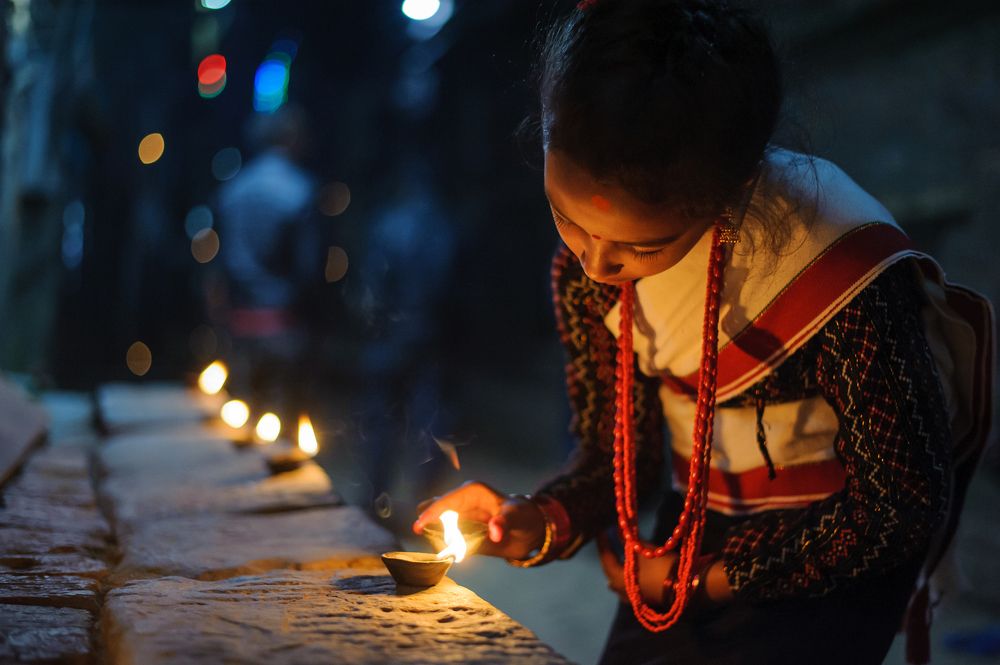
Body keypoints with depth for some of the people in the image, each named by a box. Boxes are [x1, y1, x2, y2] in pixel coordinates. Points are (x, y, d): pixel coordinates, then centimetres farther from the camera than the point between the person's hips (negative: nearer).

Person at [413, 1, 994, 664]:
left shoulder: (845, 275, -29)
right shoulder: (584, 270, -12)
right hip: (697, 527, 5)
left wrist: (709, 577, -14)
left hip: (835, 549, -4)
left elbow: (904, 507, -17)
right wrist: (537, 524, -19)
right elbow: (616, 452, 2)